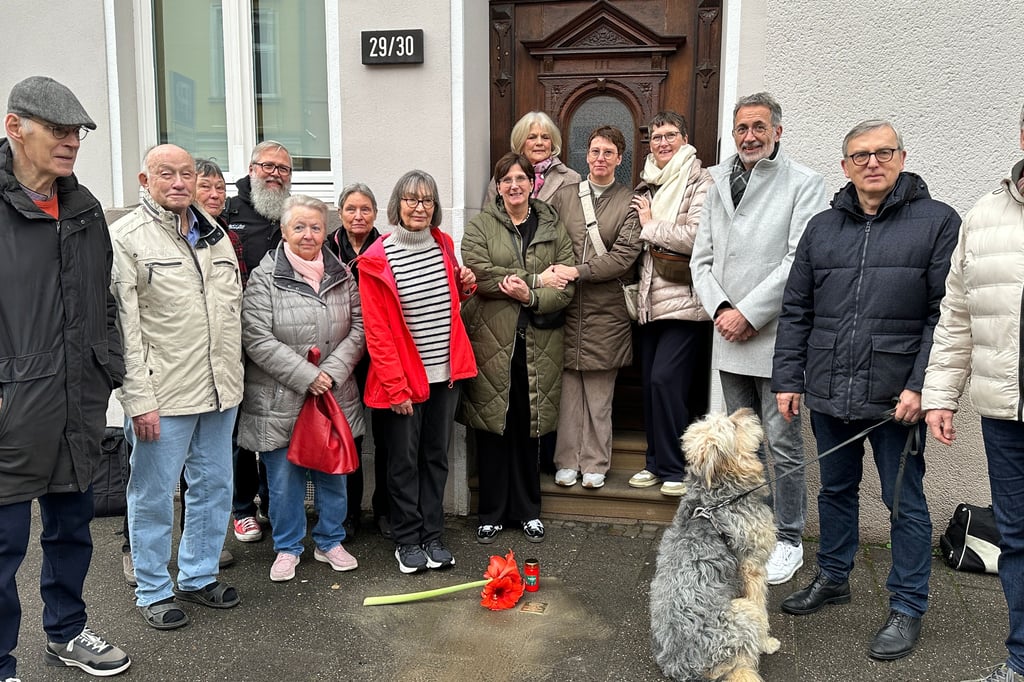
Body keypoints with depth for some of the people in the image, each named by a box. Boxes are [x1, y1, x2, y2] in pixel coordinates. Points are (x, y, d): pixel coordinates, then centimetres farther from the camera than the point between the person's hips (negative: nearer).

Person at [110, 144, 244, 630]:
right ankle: (153, 590, 22)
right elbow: (123, 326, -12)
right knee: (153, 495, 6)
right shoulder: (126, 237, -7)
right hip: (162, 395, -6)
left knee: (214, 486, 15)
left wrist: (231, 373, 14)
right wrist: (139, 399, -17)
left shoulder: (215, 234, 12)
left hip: (220, 389, 6)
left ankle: (199, 575, 32)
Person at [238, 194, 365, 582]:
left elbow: (358, 328, 3)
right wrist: (305, 376, -17)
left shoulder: (342, 276, 6)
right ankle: (287, 548, 26)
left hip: (334, 397, 3)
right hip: (281, 400, -3)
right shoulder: (265, 278, -6)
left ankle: (330, 542, 31)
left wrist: (332, 372, -11)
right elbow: (257, 338, -14)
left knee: (333, 471, 13)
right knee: (284, 477, 7)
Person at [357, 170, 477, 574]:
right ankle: (407, 540, 22)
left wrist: (465, 287, 1)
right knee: (404, 460, 7)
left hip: (445, 373, 5)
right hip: (403, 378, -5)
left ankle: (432, 536, 25)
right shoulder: (377, 260, -11)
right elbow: (376, 331, -12)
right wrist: (396, 386, -15)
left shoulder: (443, 245, 5)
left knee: (436, 456, 13)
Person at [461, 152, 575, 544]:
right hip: (491, 339, -1)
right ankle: (492, 513, 17)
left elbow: (566, 286, 2)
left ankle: (528, 510, 23)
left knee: (529, 425, 7)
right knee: (493, 425, 3)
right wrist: (536, 279, -12)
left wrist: (532, 297, -17)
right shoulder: (480, 226, 5)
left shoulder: (552, 228, 11)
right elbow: (479, 275, -12)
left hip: (537, 343, 2)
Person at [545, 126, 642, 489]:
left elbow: (624, 255, -8)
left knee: (600, 392, 5)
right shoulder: (563, 196, 10)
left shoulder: (630, 203, 3)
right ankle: (567, 461, 17)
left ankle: (595, 464, 17)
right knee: (568, 388, 5)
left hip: (606, 309, -1)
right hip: (566, 306, 1)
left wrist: (578, 272, -15)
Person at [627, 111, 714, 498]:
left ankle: (674, 468, 1)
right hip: (652, 300, 7)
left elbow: (697, 238, -18)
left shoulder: (700, 182, -5)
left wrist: (650, 226, -7)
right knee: (650, 382, 9)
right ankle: (656, 462, 21)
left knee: (665, 379, -12)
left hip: (685, 301, -7)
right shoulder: (647, 186, 17)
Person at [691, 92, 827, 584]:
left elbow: (799, 261, -13)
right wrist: (720, 309, -5)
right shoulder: (719, 185, 13)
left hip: (775, 337, -5)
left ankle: (788, 540, 17)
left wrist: (748, 314, -15)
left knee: (783, 443, 1)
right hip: (729, 339, 6)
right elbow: (702, 258, 11)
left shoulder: (803, 184, -4)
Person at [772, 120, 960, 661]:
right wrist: (787, 378, 5)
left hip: (895, 397, -4)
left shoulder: (937, 221, -1)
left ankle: (907, 608, 21)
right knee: (835, 490, 18)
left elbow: (946, 313, -7)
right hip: (828, 393, 4)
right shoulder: (821, 227, 11)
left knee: (905, 502, 6)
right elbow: (795, 310, 11)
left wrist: (921, 386, -14)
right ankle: (832, 578, 36)